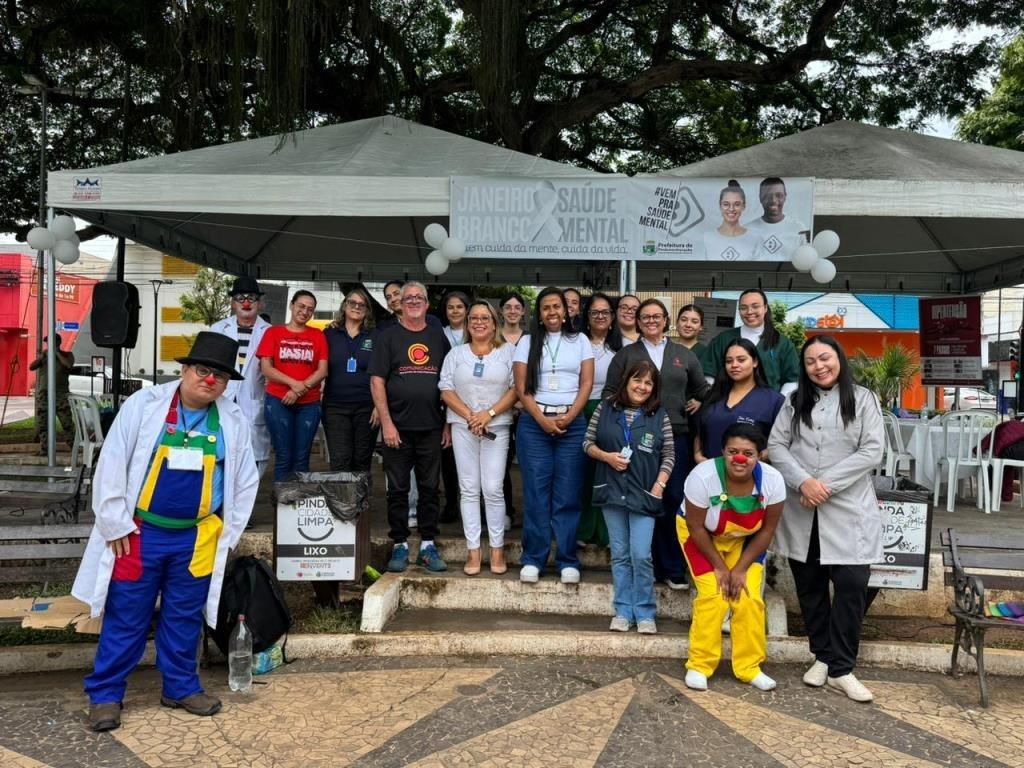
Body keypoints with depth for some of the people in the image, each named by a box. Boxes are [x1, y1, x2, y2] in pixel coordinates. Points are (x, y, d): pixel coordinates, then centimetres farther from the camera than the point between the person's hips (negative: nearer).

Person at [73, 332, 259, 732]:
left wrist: (227, 535, 7)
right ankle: (105, 694, 22)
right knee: (126, 617, 7)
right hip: (139, 532, -2)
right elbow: (112, 466, -7)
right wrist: (117, 526, -7)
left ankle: (181, 687, 30)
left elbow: (245, 481, 8)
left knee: (185, 617, 14)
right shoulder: (144, 404, -8)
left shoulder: (234, 420, 0)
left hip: (198, 538, 3)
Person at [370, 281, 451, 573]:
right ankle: (400, 546, 14)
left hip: (431, 428, 3)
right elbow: (377, 381, -3)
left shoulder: (438, 337, 11)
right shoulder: (388, 337, 3)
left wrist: (448, 424, 6)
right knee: (398, 489, 4)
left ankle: (428, 546, 17)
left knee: (430, 488, 8)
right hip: (398, 427, -2)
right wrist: (387, 423, -11)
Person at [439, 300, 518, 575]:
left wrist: (489, 413, -13)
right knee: (469, 490, 3)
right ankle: (473, 551, 8)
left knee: (493, 489, -5)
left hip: (497, 427, -2)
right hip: (463, 427, 2)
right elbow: (446, 390, 4)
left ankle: (497, 549, 7)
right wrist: (469, 415, -10)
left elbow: (516, 388, -2)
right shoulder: (456, 354, 12)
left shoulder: (508, 352, 6)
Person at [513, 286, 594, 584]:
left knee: (568, 495, 0)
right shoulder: (527, 342, 9)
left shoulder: (580, 341, 11)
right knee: (535, 493, 0)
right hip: (534, 423, 0)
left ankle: (567, 561, 7)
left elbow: (587, 384, 5)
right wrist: (542, 419, -10)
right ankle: (533, 559, 7)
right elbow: (521, 387, 2)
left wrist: (568, 417, -9)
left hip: (572, 423, 0)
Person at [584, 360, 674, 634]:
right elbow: (588, 443, 6)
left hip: (644, 495, -1)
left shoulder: (660, 416, 1)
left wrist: (659, 486, -8)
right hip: (612, 491, 2)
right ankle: (623, 612, 17)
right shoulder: (605, 408, 3)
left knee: (641, 555, -6)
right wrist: (606, 456, -12)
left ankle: (645, 614, 8)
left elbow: (669, 455, 3)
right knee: (620, 555, 8)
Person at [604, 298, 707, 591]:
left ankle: (674, 569, 10)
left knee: (674, 501, 0)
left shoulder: (684, 355, 15)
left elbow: (702, 389, 21)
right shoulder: (625, 355, 11)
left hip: (676, 436, 1)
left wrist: (698, 406, 4)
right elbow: (609, 392, 9)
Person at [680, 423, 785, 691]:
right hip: (700, 534, -2)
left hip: (745, 539, 3)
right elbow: (696, 527, -20)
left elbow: (767, 530, -12)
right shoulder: (703, 476, -34)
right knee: (713, 595, -14)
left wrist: (741, 569, -12)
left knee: (749, 597, -8)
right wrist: (719, 566, -14)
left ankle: (749, 667, 11)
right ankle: (699, 666, 3)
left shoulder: (772, 480, -26)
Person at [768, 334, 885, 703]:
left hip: (848, 510, -2)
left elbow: (872, 451, -6)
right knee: (809, 586, 9)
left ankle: (841, 669, 5)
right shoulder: (794, 402, 10)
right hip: (800, 511, 3)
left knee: (852, 585, -8)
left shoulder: (863, 399, 2)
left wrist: (826, 484, -14)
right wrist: (804, 482, -14)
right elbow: (776, 445, 3)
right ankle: (822, 656, 25)